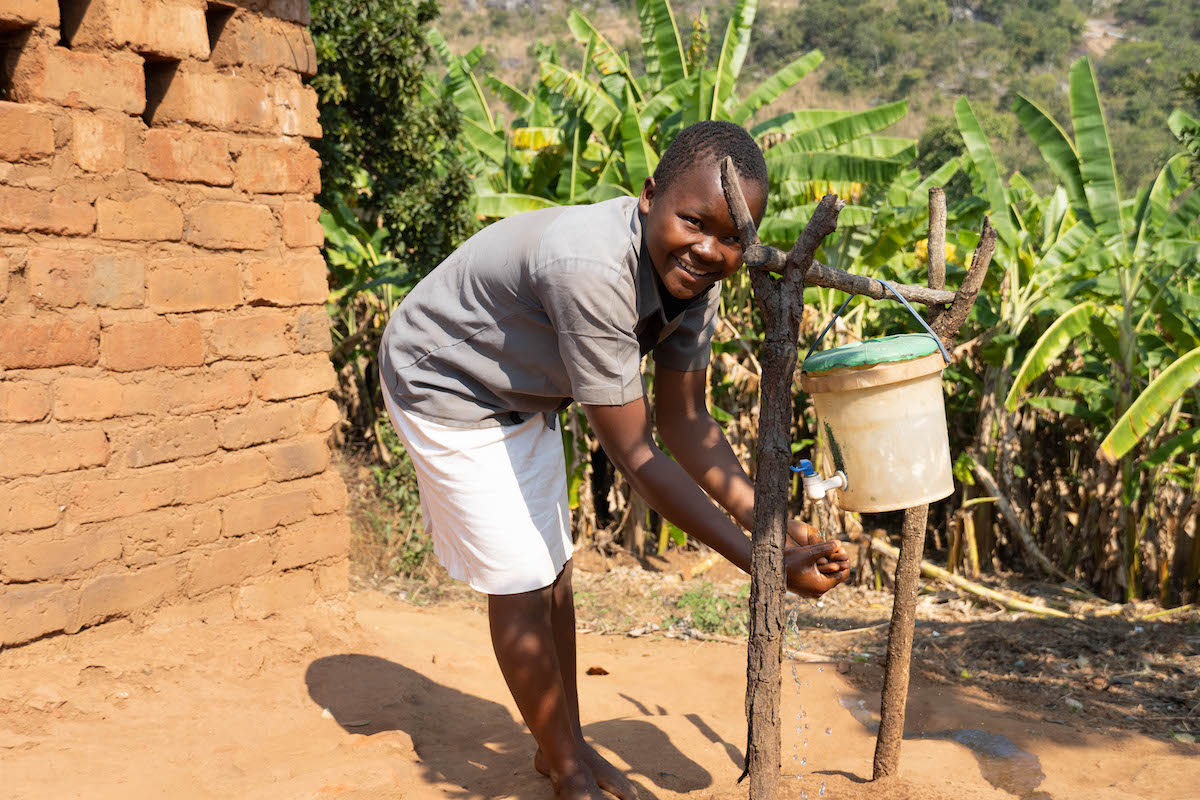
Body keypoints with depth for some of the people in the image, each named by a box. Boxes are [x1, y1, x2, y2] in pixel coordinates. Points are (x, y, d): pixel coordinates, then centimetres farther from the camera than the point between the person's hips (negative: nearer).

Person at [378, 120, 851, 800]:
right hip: (447, 387, -8)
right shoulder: (592, 268, -42)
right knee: (520, 584, -3)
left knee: (554, 570, 15)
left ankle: (570, 745, 33)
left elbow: (686, 421, -7)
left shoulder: (698, 274, -15)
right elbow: (634, 455, -38)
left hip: (525, 397, 8)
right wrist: (760, 563, -35)